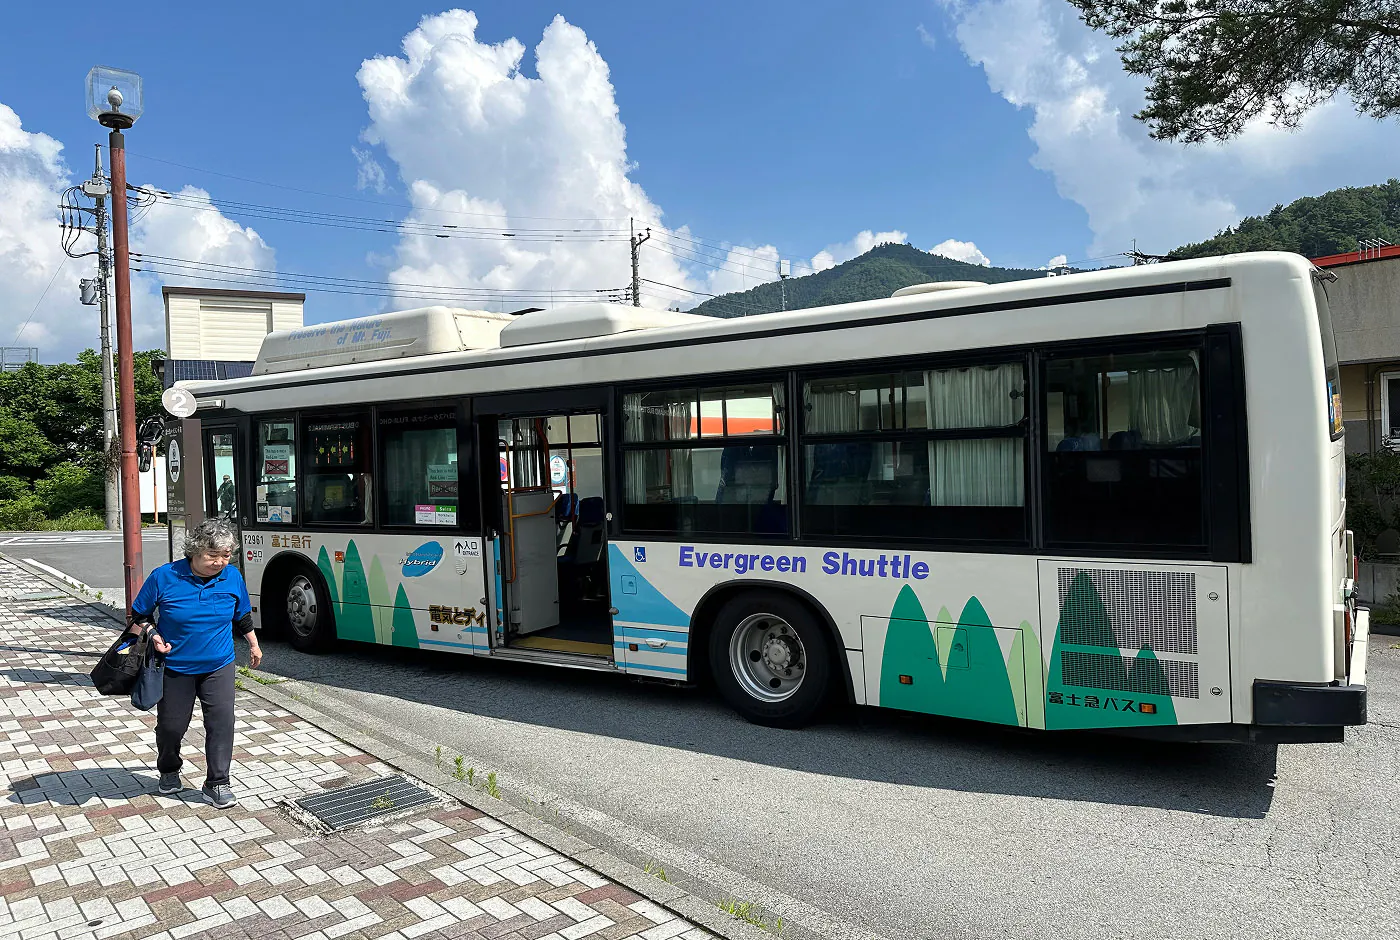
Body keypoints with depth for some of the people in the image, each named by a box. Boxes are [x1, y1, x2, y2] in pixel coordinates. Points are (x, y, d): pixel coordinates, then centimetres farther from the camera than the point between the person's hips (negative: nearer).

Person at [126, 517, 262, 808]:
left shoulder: (232, 577, -7)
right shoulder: (164, 577, -15)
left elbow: (242, 615, 10)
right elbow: (138, 614, 0)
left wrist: (254, 645, 18)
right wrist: (152, 635, -17)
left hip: (218, 667, 1)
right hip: (175, 668, -1)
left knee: (221, 722, -5)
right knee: (171, 725, 11)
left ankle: (217, 784, 7)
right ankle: (169, 772, 40)